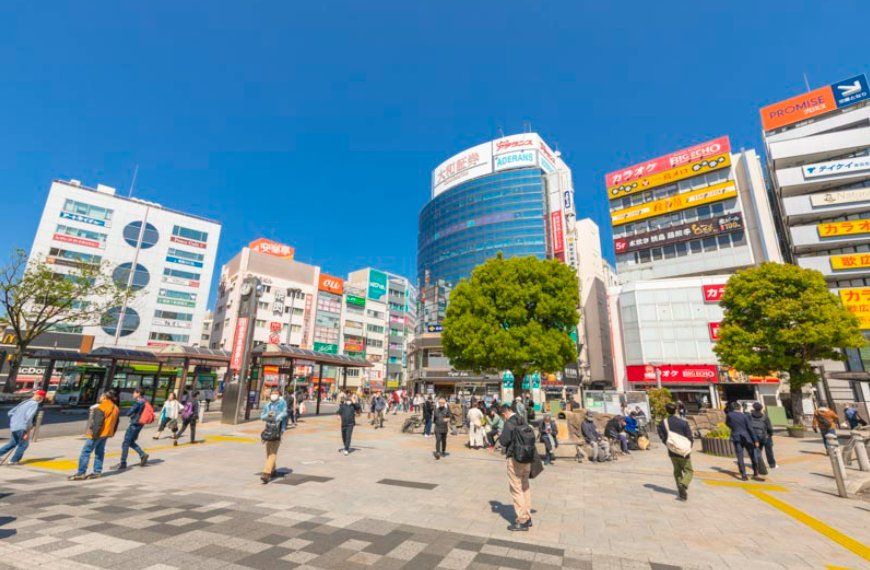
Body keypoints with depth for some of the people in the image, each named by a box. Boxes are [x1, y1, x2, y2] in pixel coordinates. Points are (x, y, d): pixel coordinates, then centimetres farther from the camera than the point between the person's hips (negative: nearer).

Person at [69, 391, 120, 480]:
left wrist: (94, 433, -19)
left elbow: (97, 422, -21)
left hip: (98, 433, -8)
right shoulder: (115, 408, 12)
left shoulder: (101, 407, -14)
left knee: (86, 451, 0)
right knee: (100, 452, 14)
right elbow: (115, 423, 16)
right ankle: (97, 472, 16)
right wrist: (111, 433, 22)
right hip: (106, 433, 8)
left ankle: (81, 473, 1)